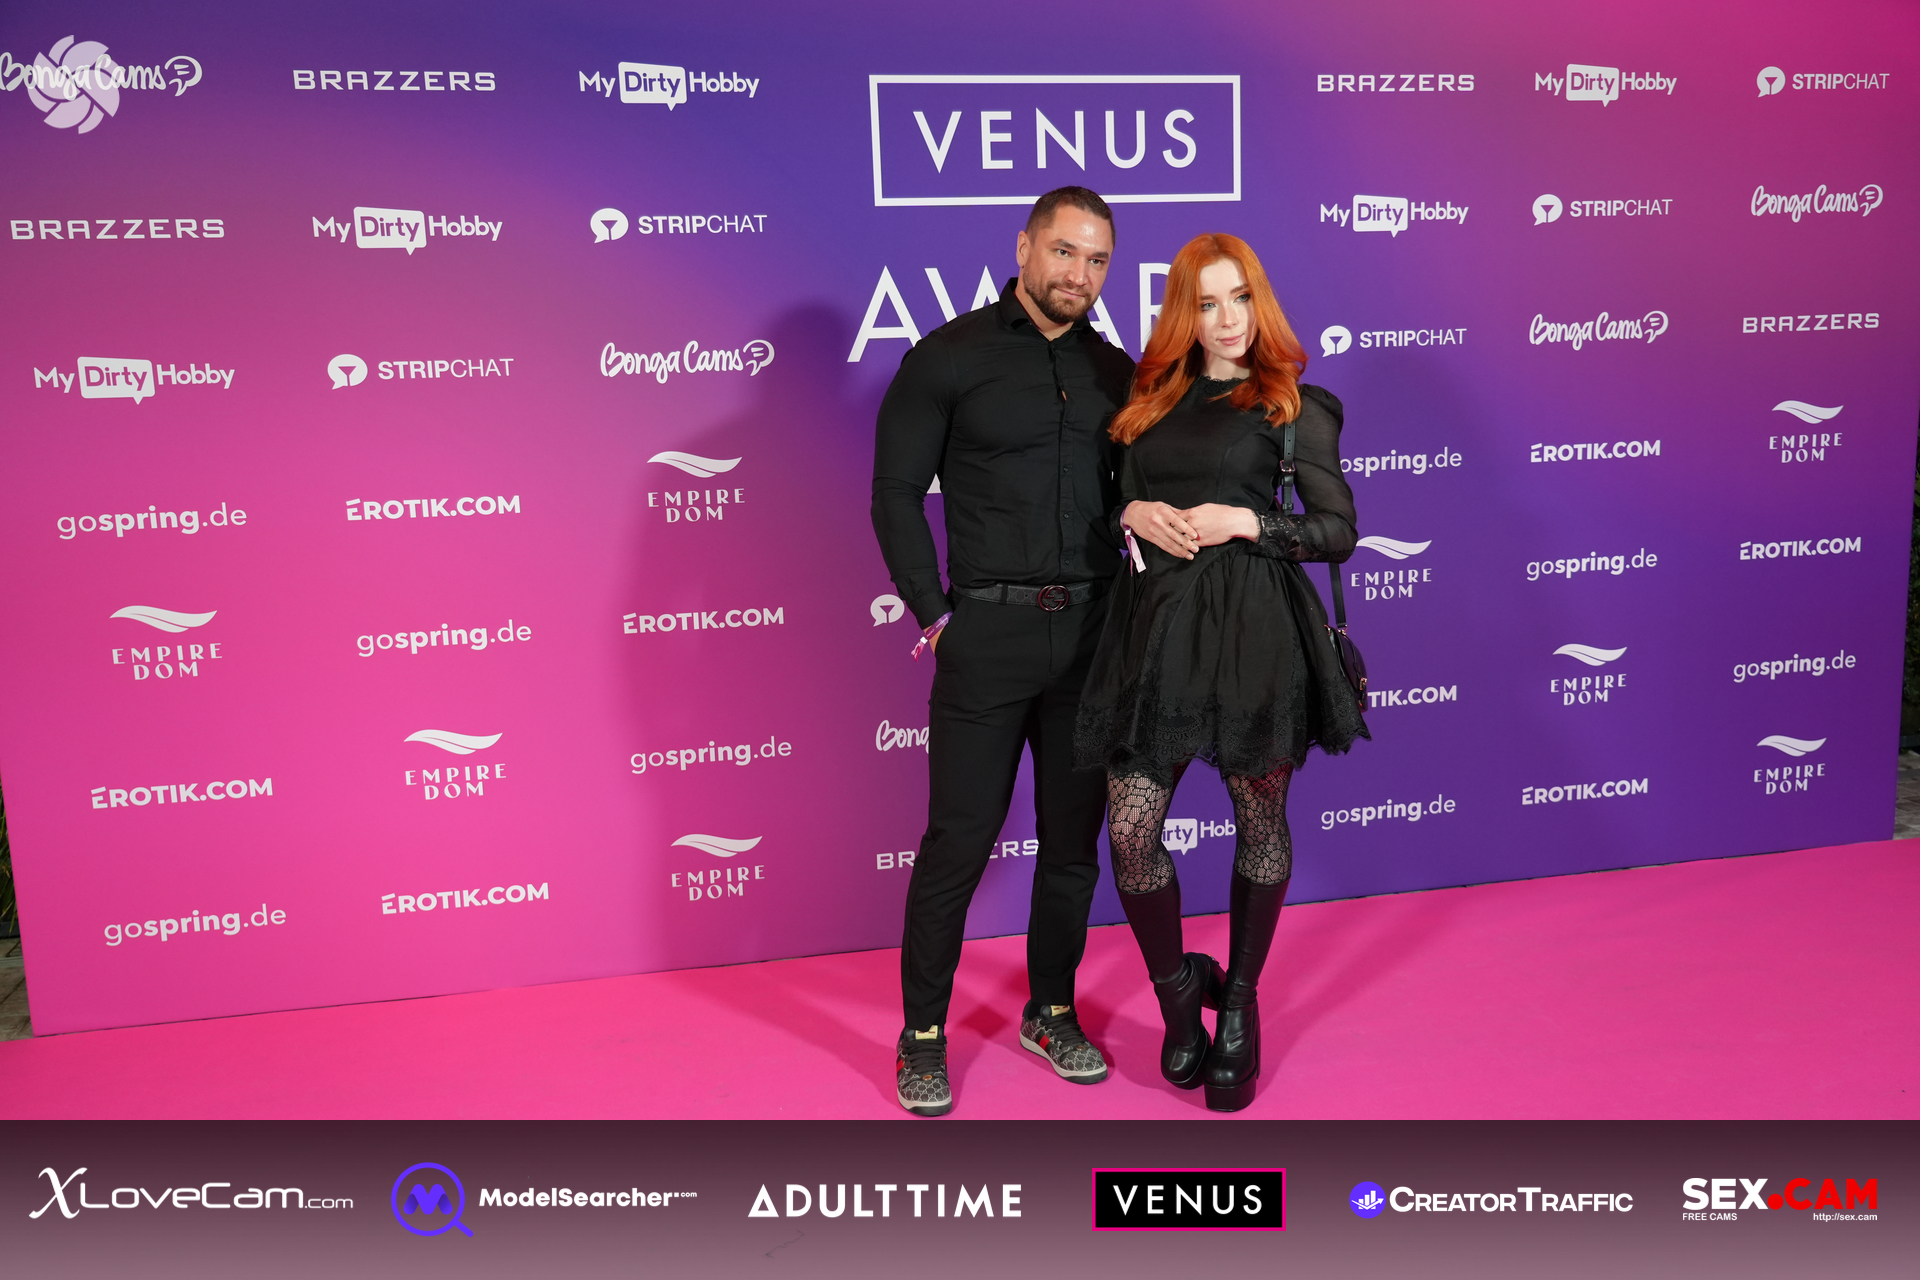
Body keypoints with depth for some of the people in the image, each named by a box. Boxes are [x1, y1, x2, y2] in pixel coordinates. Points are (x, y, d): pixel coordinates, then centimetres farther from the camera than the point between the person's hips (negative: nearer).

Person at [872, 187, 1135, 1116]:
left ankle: (1051, 1012, 29)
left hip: (1092, 630, 4)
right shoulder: (949, 357, -1)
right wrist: (935, 612, -8)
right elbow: (896, 492, -3)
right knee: (959, 839, 0)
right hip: (988, 630, -4)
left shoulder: (1114, 370, 12)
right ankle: (923, 1036, 16)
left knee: (1073, 837, 11)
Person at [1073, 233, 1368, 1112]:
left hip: (1255, 626, -3)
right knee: (1130, 829, -2)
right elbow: (1118, 502, 20)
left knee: (1259, 823, 8)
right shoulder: (1150, 402, 15)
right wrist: (1134, 515, -2)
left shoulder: (1293, 407, 4)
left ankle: (1239, 1005, 29)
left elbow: (1340, 531, 2)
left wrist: (1244, 522, -11)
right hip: (1157, 622, 3)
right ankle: (1178, 988, 24)